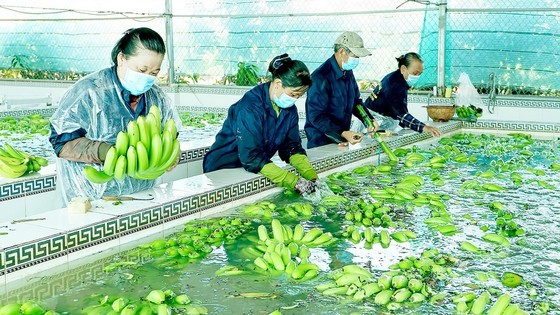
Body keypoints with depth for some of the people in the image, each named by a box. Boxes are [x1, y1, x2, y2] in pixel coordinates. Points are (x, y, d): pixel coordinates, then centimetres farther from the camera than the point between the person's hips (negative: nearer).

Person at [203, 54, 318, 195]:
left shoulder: (289, 109, 0)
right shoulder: (250, 107, -24)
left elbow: (292, 147, 3)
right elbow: (252, 158, -29)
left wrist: (313, 177, -14)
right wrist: (295, 181, -33)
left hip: (255, 170, 6)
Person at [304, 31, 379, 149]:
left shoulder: (348, 72, 7)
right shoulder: (321, 77, -21)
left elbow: (356, 101, 19)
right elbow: (316, 116, -23)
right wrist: (343, 134, -30)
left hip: (342, 140, 7)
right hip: (321, 144, -7)